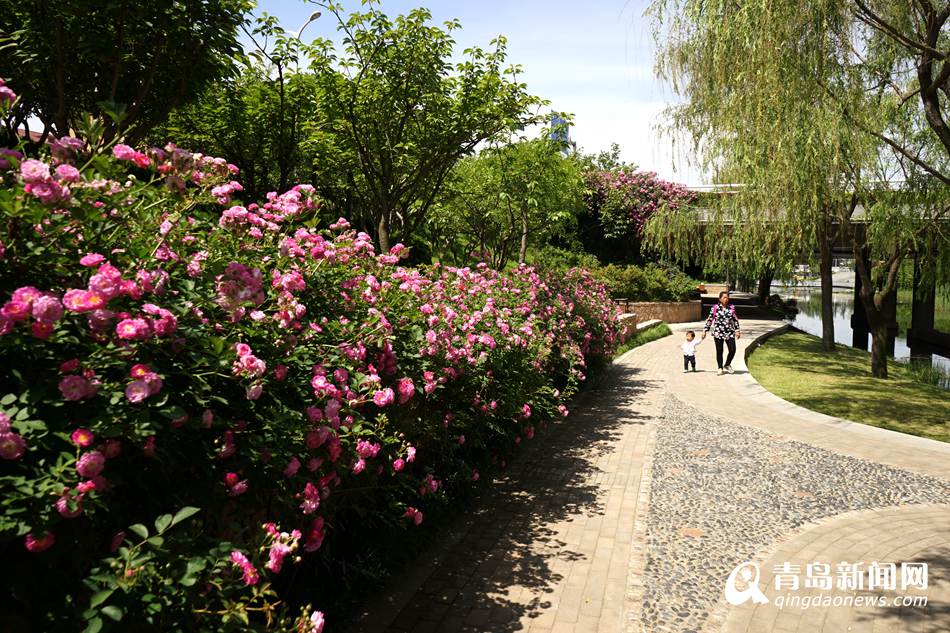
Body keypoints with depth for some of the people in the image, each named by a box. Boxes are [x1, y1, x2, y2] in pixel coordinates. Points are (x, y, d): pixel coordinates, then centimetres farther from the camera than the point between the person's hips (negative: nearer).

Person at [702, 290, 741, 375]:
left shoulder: (732, 308, 5)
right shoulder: (715, 308, -3)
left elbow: (735, 320, 12)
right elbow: (709, 320, 2)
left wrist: (737, 330, 8)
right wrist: (705, 330, 0)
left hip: (730, 333, 2)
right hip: (718, 333, -2)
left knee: (732, 350, -2)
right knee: (719, 351, 4)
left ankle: (727, 365, 24)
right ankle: (720, 368, 20)